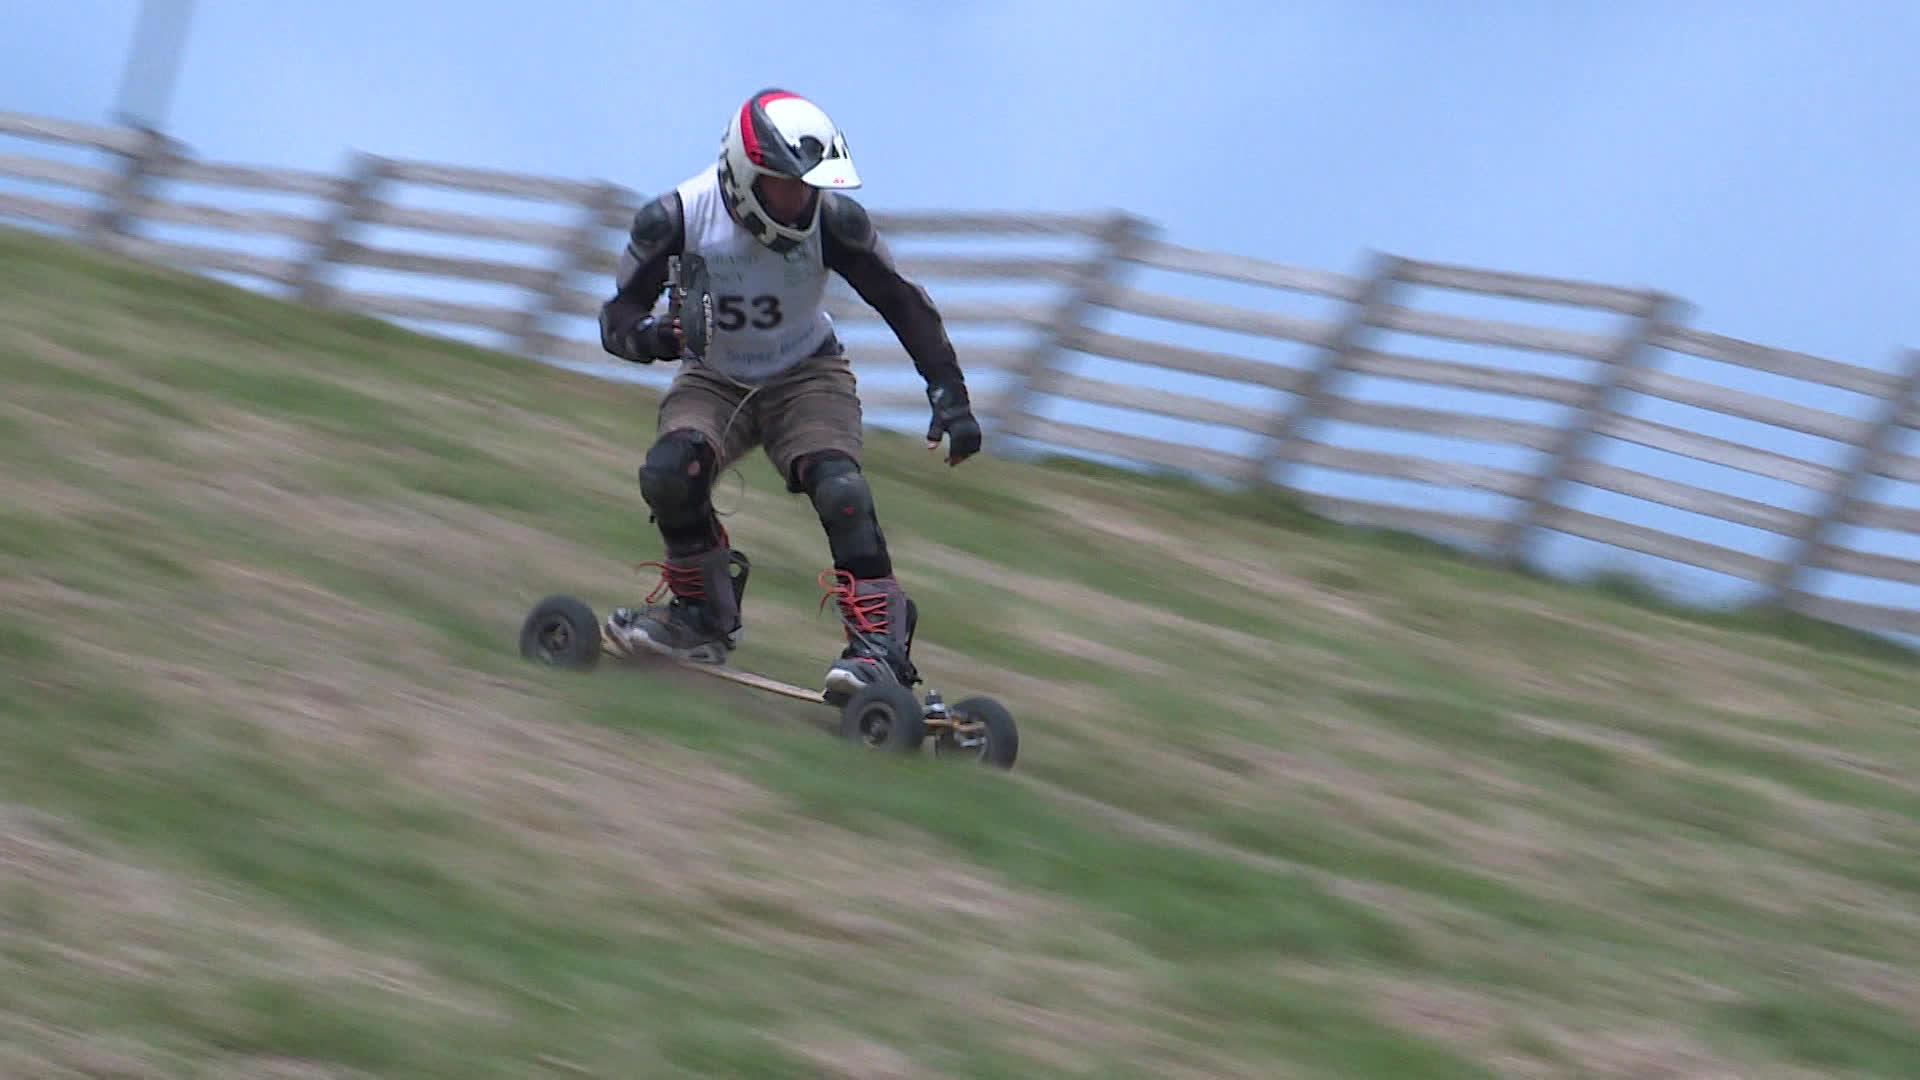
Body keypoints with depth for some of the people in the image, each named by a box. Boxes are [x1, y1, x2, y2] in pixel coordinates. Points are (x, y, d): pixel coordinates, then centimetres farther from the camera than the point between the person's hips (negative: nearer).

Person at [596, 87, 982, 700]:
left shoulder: (832, 218, -21)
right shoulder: (676, 219, -22)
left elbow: (904, 304, -11)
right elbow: (618, 317, -16)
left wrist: (950, 397, -18)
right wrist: (649, 335, -41)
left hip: (807, 376, -1)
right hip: (713, 380, 1)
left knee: (837, 486, -29)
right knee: (667, 475, -27)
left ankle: (880, 640, -26)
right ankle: (705, 617, -5)